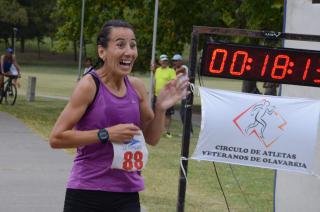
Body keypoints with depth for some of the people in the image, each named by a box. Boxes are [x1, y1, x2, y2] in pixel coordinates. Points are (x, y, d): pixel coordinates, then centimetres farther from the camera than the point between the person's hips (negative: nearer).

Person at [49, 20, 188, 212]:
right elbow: (56, 138, -15)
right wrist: (106, 134, -21)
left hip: (127, 196, 4)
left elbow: (152, 138, 14)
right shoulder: (89, 86, -11)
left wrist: (160, 109, -3)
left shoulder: (136, 86, 4)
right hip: (86, 195, -4)